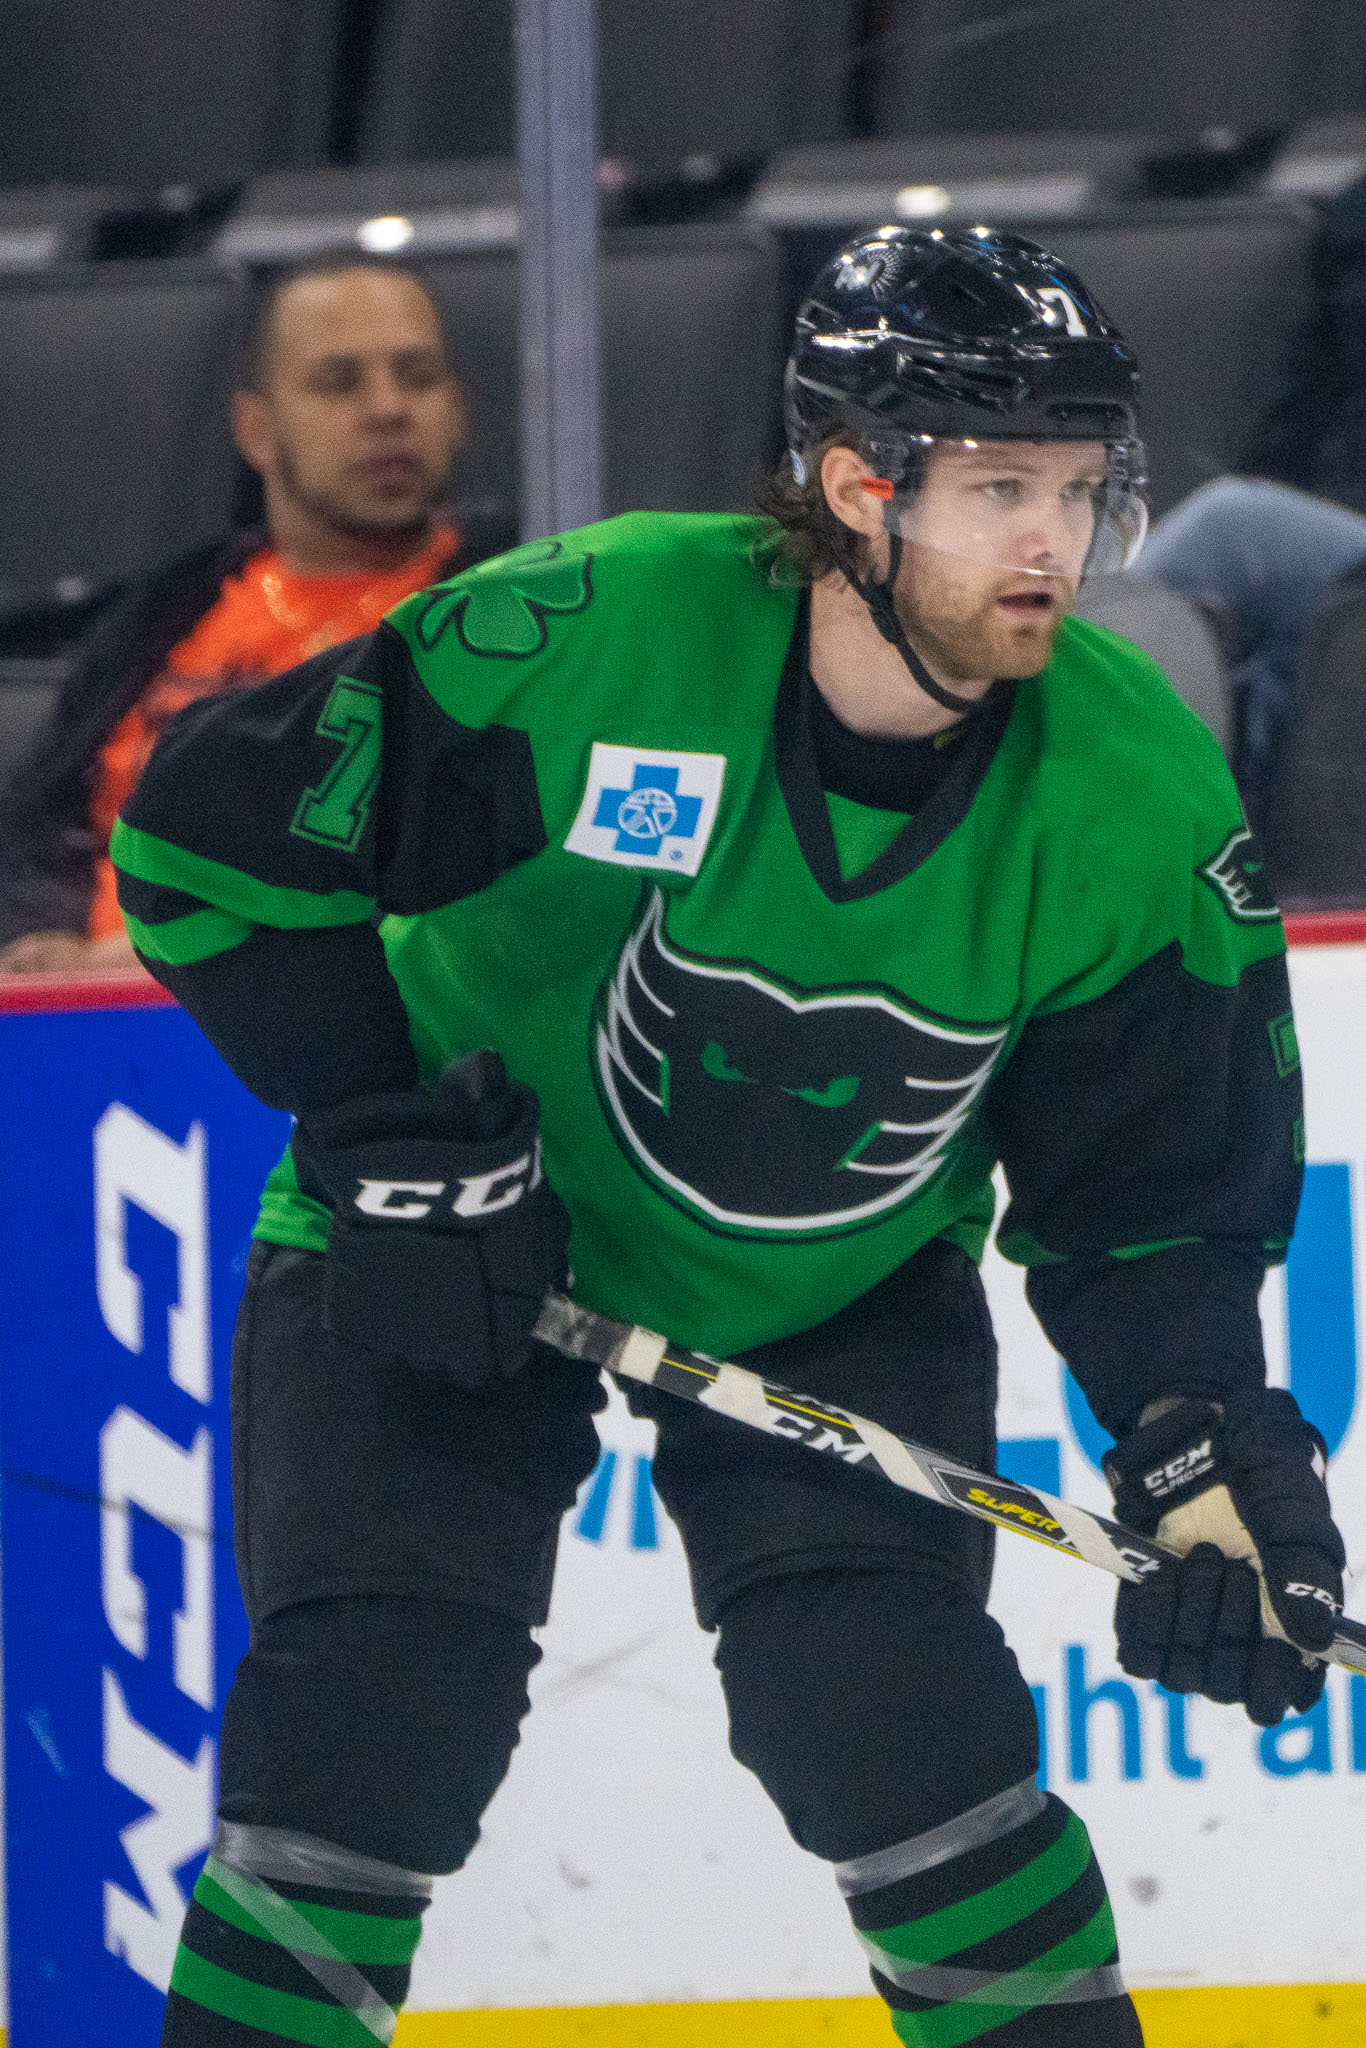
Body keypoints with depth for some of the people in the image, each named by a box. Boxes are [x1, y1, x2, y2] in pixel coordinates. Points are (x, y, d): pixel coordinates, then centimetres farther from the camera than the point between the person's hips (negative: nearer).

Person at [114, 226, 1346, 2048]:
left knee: (884, 1711, -15)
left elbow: (1157, 1193, -8)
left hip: (845, 1299, 2)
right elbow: (208, 835, -18)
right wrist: (395, 1129, -20)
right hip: (452, 1240, -2)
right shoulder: (582, 643, -29)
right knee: (367, 1724, -13)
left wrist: (1214, 1461, -22)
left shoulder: (1135, 794, -19)